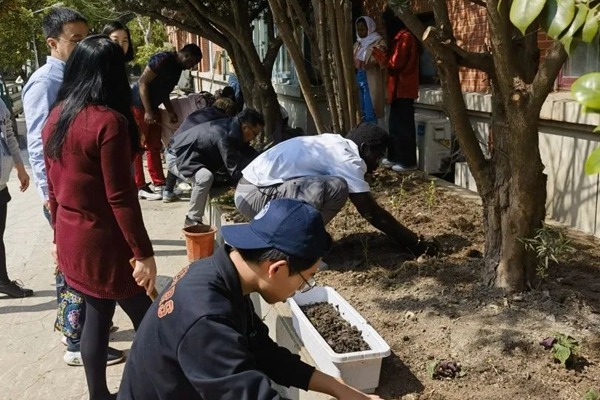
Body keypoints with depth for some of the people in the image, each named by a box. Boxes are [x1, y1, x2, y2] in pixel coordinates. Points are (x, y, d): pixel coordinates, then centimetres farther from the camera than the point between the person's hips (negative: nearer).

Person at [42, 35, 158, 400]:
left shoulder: (56, 117, 5)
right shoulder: (109, 122, -20)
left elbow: (54, 186, 12)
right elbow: (120, 197, -20)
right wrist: (143, 252, -15)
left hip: (72, 239, 8)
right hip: (104, 243, -8)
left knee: (96, 317, 18)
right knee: (148, 323, 5)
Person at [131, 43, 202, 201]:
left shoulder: (177, 68, 10)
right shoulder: (163, 59, -17)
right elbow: (142, 82, -21)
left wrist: (170, 111, 3)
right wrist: (148, 111, -23)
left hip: (152, 107, 9)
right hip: (138, 105, -9)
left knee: (154, 146, 10)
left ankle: (159, 184, 15)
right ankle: (139, 187, 0)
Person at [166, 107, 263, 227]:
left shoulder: (232, 126, -5)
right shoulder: (225, 135, -33)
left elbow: (249, 155, 5)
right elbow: (235, 170, -30)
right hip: (176, 157, -10)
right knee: (205, 177, -33)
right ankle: (192, 221, -18)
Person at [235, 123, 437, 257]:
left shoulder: (334, 143, 15)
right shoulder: (347, 159, -12)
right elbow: (372, 213, -11)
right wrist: (415, 242, -3)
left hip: (251, 188, 10)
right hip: (255, 194, -10)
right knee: (336, 187, -22)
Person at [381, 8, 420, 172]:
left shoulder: (405, 37, -13)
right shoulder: (399, 37, 18)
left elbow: (396, 63, -16)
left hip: (403, 88, -10)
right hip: (398, 87, 10)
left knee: (404, 126, -8)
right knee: (395, 124, 14)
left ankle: (408, 161, -6)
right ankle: (394, 157, 21)